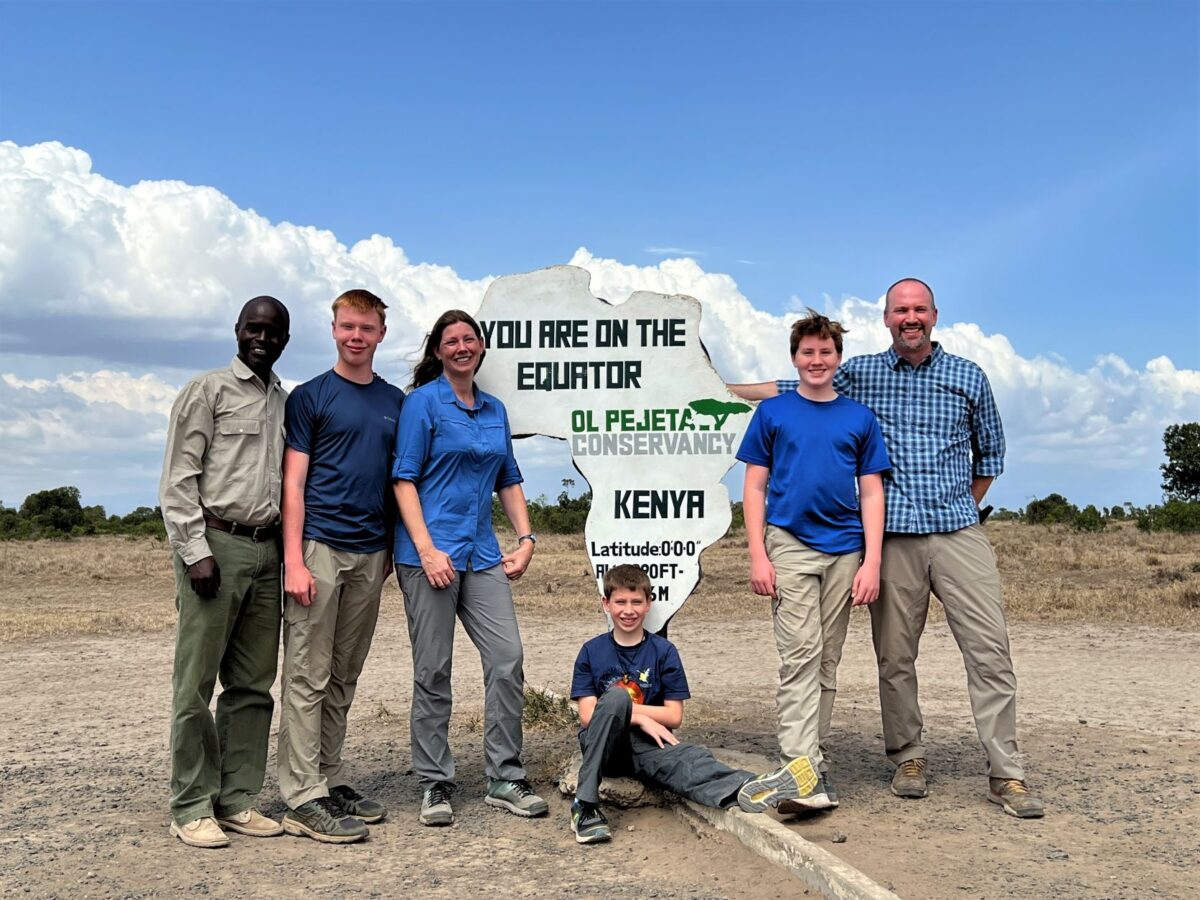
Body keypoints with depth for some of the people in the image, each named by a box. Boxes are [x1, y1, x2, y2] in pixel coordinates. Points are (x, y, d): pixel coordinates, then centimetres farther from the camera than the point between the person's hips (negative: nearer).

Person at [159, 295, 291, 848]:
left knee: (254, 685, 7)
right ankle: (192, 808, 6)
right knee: (196, 683, -2)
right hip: (215, 544, -6)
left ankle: (237, 800, 15)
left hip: (266, 551, 6)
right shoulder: (208, 391, 1)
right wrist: (196, 551, -14)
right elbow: (178, 480, -5)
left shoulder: (287, 403, 17)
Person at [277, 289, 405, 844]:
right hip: (320, 547, -5)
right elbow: (293, 482, -4)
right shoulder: (309, 397, 1)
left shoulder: (395, 401, 14)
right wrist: (294, 561, -13)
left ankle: (331, 781, 21)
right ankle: (303, 797, 3)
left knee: (344, 678, 12)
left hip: (371, 553, 5)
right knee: (308, 677, -2)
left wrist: (392, 548, 11)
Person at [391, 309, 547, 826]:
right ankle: (435, 785, 14)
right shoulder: (423, 402, -2)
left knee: (507, 660, -1)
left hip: (482, 552, 5)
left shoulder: (495, 410, 15)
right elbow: (404, 480, -7)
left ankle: (505, 780, 11)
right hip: (430, 552, -5)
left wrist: (526, 538, 8)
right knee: (433, 672, 1)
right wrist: (427, 549, -16)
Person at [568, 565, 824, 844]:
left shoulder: (663, 651, 6)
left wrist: (627, 708, -5)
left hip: (645, 746, 1)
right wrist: (640, 717, -13)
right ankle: (585, 806, -33)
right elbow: (588, 715, -3)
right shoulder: (592, 652, 6)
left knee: (687, 757, -32)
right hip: (601, 744, -1)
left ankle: (748, 790, -64)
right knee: (615, 697, -33)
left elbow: (674, 717, 2)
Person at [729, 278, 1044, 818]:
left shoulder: (969, 378, 11)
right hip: (892, 536, 0)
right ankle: (908, 758, 20)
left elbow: (989, 453, 21)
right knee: (895, 655, 4)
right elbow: (794, 388, 18)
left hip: (958, 532, 1)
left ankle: (1006, 774, 3)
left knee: (989, 649, -5)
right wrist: (723, 390, 13)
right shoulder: (859, 374, 9)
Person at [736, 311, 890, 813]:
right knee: (800, 655, -11)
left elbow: (871, 494, 8)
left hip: (845, 551, 3)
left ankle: (815, 758, 18)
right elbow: (755, 488, 5)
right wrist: (758, 555, -5)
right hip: (789, 546, -2)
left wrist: (872, 563, -1)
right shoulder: (772, 413, 6)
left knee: (827, 661, 8)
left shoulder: (859, 418, 11)